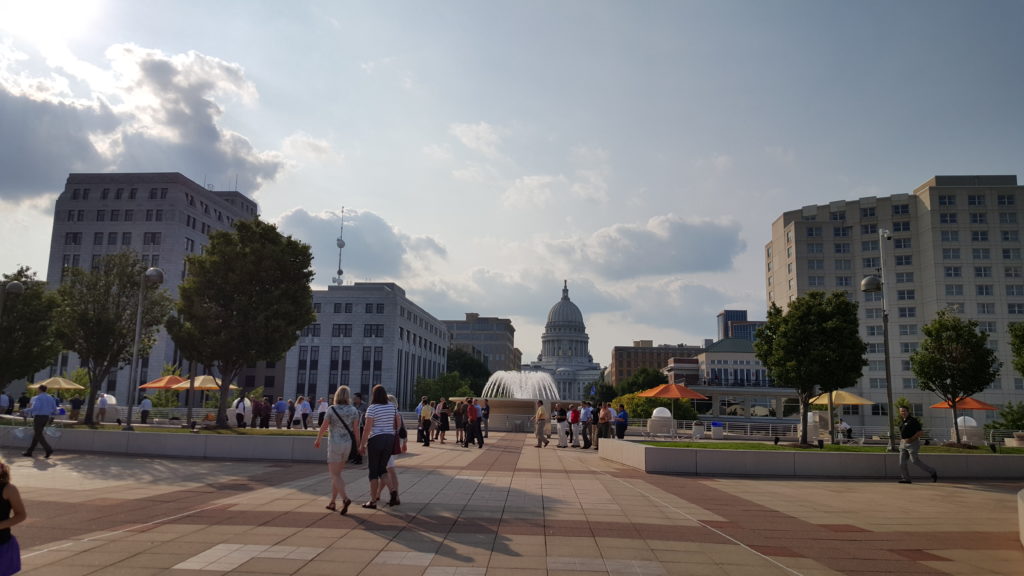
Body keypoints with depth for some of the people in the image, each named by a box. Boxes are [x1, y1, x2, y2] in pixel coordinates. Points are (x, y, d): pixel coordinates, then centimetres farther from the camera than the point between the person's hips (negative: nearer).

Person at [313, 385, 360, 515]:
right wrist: (359, 445, 2)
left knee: (334, 474, -1)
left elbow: (323, 427, -7)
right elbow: (356, 429, -5)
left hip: (335, 444, -4)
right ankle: (332, 502, 18)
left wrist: (317, 440, 9)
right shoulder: (353, 410, -1)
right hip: (347, 444, 4)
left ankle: (345, 499, -21)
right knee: (336, 473, 17)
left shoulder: (332, 410, -10)